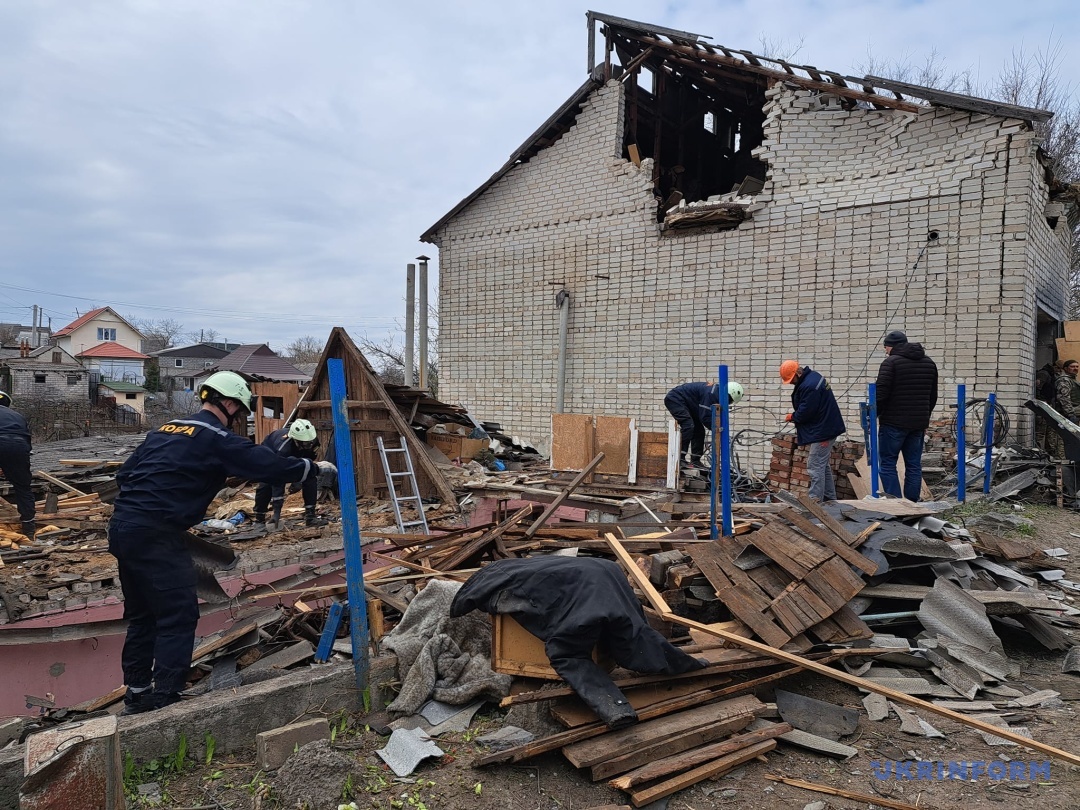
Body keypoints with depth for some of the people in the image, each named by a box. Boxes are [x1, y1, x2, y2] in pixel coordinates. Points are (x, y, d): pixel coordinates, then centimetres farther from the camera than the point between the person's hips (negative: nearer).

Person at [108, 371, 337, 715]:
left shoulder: (165, 429, 17)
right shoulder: (215, 438, -8)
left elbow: (124, 473, 19)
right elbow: (269, 464, -9)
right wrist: (314, 467, 5)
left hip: (122, 526, 9)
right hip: (155, 535, -9)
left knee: (143, 614, 20)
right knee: (179, 615, -3)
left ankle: (137, 694, 30)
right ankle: (164, 699, -3)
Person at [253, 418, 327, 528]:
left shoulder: (313, 440, -31)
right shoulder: (283, 448, -45)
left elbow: (309, 459, -8)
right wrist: (277, 508, -44)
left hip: (295, 457, 4)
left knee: (311, 479, -15)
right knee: (267, 484, -24)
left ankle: (310, 516, -9)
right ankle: (259, 519, -7)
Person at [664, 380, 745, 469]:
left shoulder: (717, 391, 1)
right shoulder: (710, 393, -30)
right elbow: (705, 417, -29)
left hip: (685, 403, 11)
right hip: (674, 399, -11)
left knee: (699, 430, 6)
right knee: (688, 426, -26)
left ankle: (695, 461, 9)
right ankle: (679, 458, -26)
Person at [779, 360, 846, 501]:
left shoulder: (810, 386, -25)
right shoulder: (812, 376, 10)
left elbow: (804, 412, -22)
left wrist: (792, 417, -3)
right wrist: (795, 416, 8)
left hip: (822, 431, -11)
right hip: (826, 429, 11)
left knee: (815, 468, -7)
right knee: (823, 466, 19)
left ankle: (815, 501, -3)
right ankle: (830, 499, 29)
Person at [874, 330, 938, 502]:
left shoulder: (891, 362, -9)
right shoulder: (929, 363, 13)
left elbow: (881, 394, -15)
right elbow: (933, 396, 18)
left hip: (893, 423, -6)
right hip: (918, 424, 6)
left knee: (888, 465, -1)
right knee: (914, 465, 10)